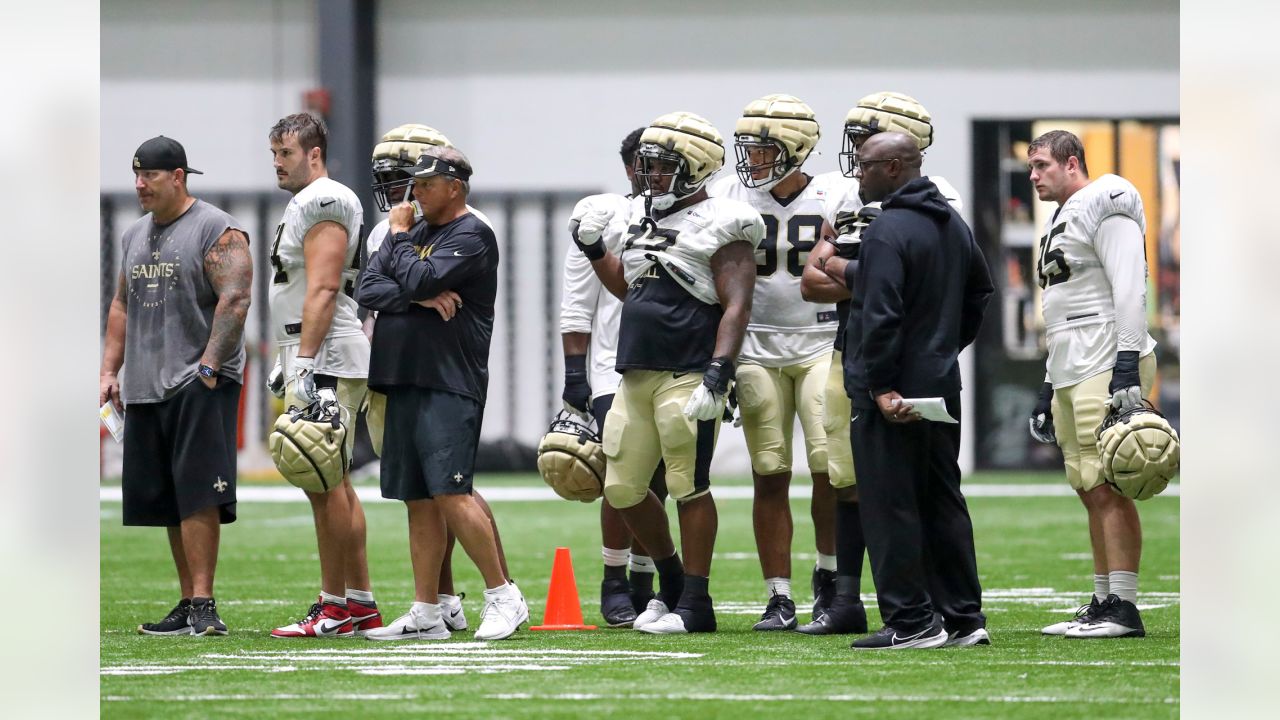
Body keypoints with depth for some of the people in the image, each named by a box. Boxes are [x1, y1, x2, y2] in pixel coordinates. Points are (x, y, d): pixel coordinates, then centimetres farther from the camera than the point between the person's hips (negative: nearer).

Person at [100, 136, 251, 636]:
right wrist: (109, 370, 15)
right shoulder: (135, 237, 19)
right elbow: (122, 307, 25)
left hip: (200, 386, -8)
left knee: (197, 496, -14)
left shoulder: (216, 231, -6)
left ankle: (203, 605, -16)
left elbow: (234, 301, -15)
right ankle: (188, 605, 11)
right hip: (146, 388, 8)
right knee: (168, 502, 7)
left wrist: (206, 368, -21)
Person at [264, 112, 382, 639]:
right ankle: (360, 604, 14)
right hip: (317, 359, 11)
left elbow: (322, 291, -20)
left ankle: (335, 608, -8)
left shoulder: (322, 204, -12)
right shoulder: (309, 204, 20)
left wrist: (305, 364, -23)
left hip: (323, 358, -11)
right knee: (333, 483, 11)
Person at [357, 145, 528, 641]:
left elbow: (418, 281, -18)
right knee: (419, 501, 8)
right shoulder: (416, 233, 18)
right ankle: (426, 615, 10)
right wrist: (420, 298, -10)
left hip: (449, 385, -8)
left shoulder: (471, 237, -6)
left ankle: (504, 596, -8)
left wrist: (399, 236, 0)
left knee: (450, 494, -15)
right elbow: (367, 289, 6)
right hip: (403, 383, 8)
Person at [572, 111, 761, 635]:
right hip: (637, 375, 9)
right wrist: (594, 252, 15)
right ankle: (672, 582, 28)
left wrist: (717, 376, -24)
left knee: (689, 486, -4)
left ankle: (695, 604, 2)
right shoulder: (645, 217, 16)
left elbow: (736, 307, -15)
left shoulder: (719, 226, -8)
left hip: (687, 376, -8)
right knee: (622, 487, 10)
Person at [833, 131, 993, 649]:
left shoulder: (888, 231, -17)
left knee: (890, 508, -4)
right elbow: (980, 291, 25)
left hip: (890, 397, -9)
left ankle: (911, 622, -4)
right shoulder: (953, 224, 12)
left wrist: (879, 387, -22)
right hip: (942, 385, 9)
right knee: (943, 501, 14)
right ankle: (964, 617, 16)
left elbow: (880, 314, -24)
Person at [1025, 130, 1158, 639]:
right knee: (1091, 492, 8)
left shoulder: (1106, 207, -7)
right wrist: (1049, 387, 25)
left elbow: (1129, 289, -17)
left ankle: (1123, 608, -13)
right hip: (1071, 371, 10)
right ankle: (1104, 602, 11)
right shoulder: (1061, 221, 23)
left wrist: (1127, 366, -24)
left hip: (1106, 364, -10)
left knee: (1109, 489, -12)